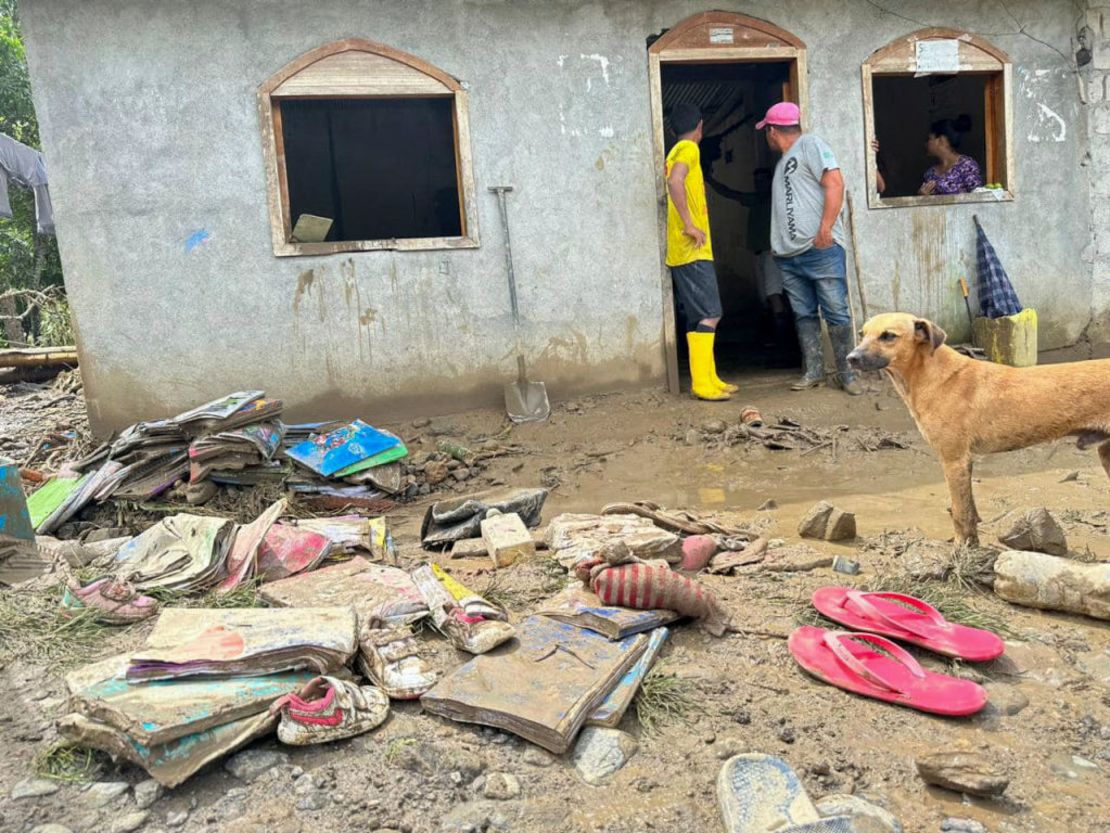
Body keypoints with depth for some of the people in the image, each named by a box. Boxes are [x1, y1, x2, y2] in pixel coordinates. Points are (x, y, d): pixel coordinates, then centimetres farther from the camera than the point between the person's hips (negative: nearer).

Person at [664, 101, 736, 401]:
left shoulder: (676, 152, 21)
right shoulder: (689, 149, -7)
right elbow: (675, 182, -26)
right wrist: (690, 225, -25)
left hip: (682, 251, 10)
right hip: (692, 251, -10)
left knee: (699, 317, 10)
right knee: (710, 315, -12)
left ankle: (709, 379, 13)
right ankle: (702, 383, -14)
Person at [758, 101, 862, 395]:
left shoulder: (810, 145, 0)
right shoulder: (784, 161, 25)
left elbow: (835, 184, -11)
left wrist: (825, 230, -17)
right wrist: (777, 244, 18)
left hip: (820, 249, -9)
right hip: (789, 255, 9)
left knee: (836, 313, -5)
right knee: (804, 315, 9)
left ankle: (846, 373, 1)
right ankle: (813, 371, 15)